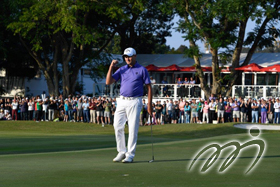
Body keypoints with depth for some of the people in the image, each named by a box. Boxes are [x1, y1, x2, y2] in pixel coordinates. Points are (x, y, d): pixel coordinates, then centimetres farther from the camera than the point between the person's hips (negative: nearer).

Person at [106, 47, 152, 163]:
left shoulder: (142, 70, 2)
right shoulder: (122, 70, 13)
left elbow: (149, 87, 2)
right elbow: (108, 82, 7)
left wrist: (149, 104, -6)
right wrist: (111, 67, -3)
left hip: (134, 102, -5)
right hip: (122, 101, 5)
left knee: (133, 129, -4)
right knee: (118, 126, 1)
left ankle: (130, 155, 1)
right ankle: (122, 152, 13)